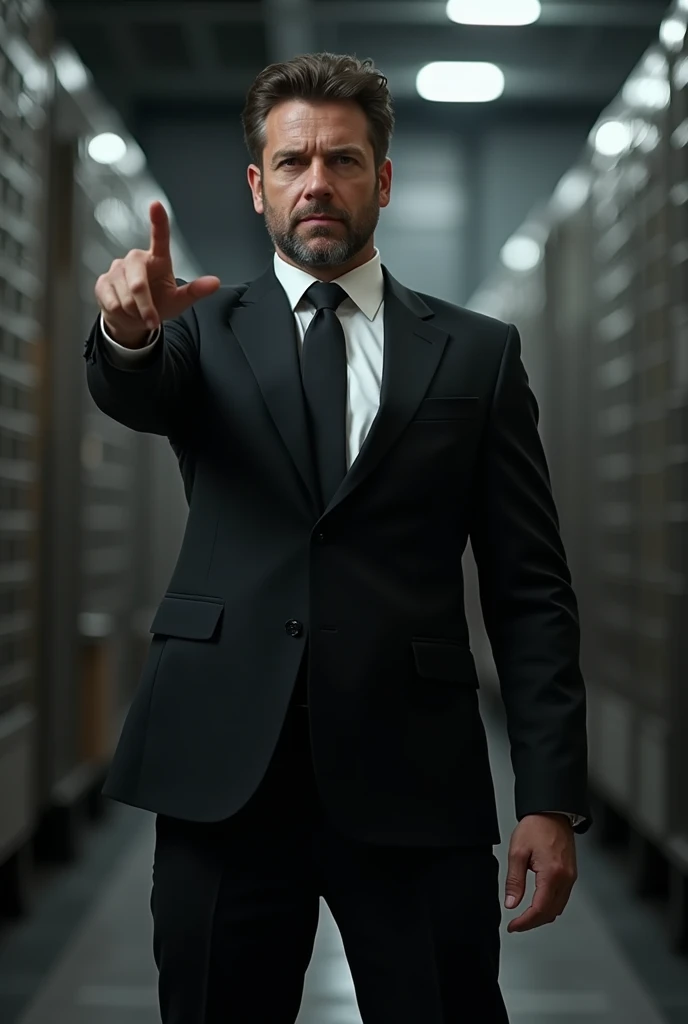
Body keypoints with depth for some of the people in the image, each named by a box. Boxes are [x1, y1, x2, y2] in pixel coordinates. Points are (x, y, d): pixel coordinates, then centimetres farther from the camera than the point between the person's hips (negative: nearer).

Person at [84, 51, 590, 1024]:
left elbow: (530, 589, 5)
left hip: (415, 779, 0)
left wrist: (553, 797, -3)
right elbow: (132, 395, -13)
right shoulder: (205, 331, 11)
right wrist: (128, 330, -37)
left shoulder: (479, 354, 8)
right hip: (223, 770, 1)